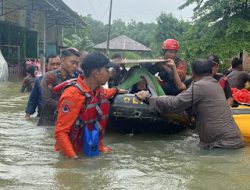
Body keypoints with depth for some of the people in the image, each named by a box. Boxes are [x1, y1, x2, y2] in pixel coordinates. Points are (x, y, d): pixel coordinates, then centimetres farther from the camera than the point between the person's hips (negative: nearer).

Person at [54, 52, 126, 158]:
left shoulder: (98, 90, -1)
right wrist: (73, 158, -31)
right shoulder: (73, 96, -23)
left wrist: (116, 90, 41)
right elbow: (60, 132, -24)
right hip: (74, 153, -6)